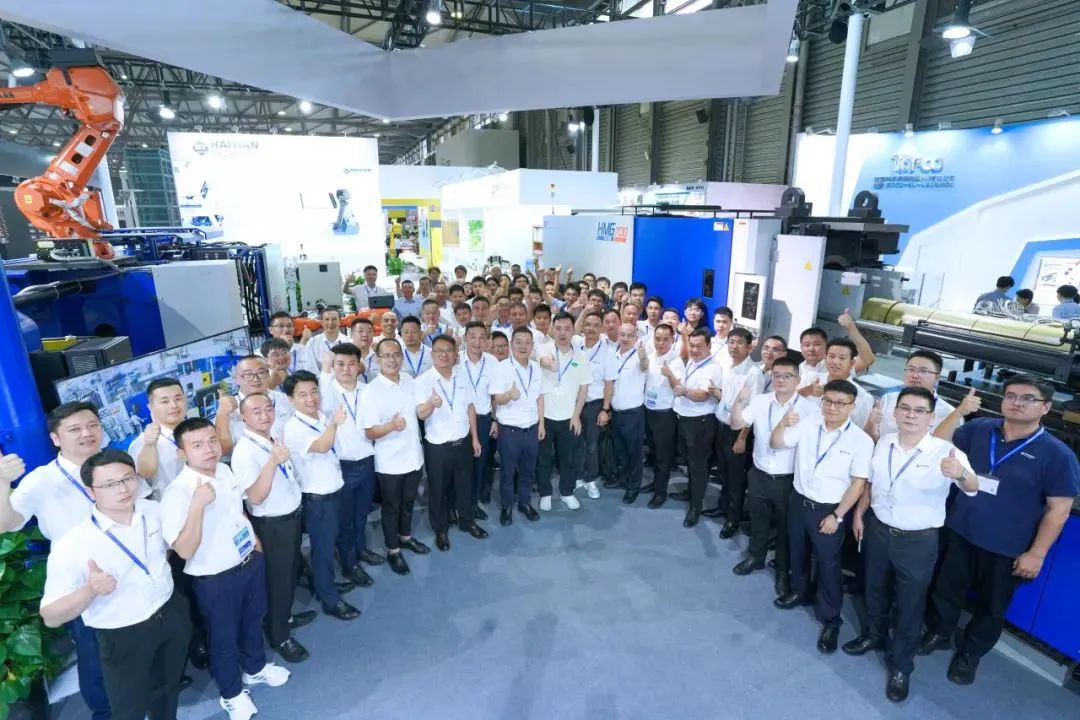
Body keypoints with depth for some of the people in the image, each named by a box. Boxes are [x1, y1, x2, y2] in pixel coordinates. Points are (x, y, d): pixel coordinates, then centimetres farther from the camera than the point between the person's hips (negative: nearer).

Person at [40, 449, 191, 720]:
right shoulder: (71, 545, -23)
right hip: (123, 638, -4)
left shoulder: (155, 510, -8)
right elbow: (51, 617, -18)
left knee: (169, 688, 27)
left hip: (173, 615, 5)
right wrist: (90, 590, -35)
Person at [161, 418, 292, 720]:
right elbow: (185, 551, -31)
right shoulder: (178, 492, -27)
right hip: (216, 579, -6)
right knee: (224, 638, 18)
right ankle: (232, 693, 43)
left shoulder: (225, 470, -6)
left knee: (253, 620, 28)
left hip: (251, 561, 6)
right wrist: (198, 504, -39)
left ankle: (255, 668, 55)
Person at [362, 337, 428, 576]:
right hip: (389, 462, -5)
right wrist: (391, 426, -38)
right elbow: (370, 433, -20)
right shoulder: (373, 390, -19)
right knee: (391, 507, 13)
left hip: (414, 456, 6)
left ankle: (406, 537, 47)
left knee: (408, 502, 24)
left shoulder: (409, 380, 0)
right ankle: (393, 552, 32)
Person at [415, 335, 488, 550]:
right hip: (437, 446, -4)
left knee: (465, 485, 19)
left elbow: (470, 407, 8)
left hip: (463, 442, 4)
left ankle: (467, 521, 40)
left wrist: (475, 438, 8)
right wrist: (431, 404, -49)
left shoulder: (463, 377, 1)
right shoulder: (422, 381, -14)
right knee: (438, 490, 12)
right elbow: (421, 413, -26)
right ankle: (440, 529, 32)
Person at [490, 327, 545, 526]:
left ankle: (524, 502, 36)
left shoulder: (536, 368, 3)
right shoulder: (502, 368, -13)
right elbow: (496, 399, -16)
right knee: (508, 471, 11)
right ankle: (506, 506, 29)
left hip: (532, 428, 4)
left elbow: (539, 397, 10)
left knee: (528, 470, 17)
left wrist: (541, 424, 8)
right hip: (509, 430, -4)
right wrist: (509, 395, -38)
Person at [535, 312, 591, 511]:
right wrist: (549, 363, -60)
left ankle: (567, 492, 32)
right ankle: (545, 494, 28)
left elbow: (584, 387, 3)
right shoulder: (544, 349, -10)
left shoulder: (580, 356, -1)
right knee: (544, 458, 11)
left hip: (569, 417, 2)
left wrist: (576, 415, -2)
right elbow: (543, 360, -35)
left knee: (569, 458, 13)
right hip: (544, 415, -2)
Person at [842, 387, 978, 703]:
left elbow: (972, 487, -36)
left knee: (909, 605, 13)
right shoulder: (884, 443, -5)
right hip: (878, 530, 4)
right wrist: (859, 513, 8)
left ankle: (900, 665, 33)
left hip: (919, 541, -4)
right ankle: (873, 635, 49)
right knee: (876, 590, 24)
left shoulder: (945, 451, -21)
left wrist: (960, 473, -58)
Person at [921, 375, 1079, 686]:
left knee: (992, 607, 18)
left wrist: (1036, 554, -11)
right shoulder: (978, 429, -4)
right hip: (959, 532, 2)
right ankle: (938, 634, 44)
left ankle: (969, 653, 41)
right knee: (945, 590, 19)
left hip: (1007, 548, -2)